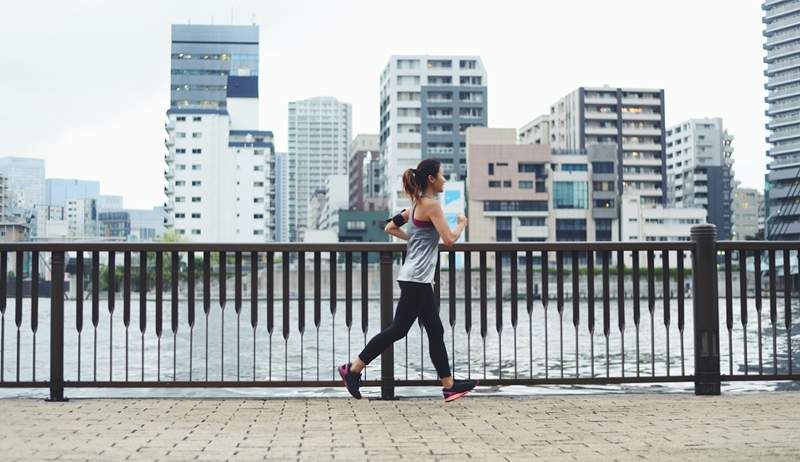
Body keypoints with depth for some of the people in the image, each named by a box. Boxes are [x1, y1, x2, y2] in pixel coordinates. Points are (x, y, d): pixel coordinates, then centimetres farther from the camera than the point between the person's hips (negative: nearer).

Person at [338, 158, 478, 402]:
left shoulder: (417, 204, 15)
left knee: (435, 332, 10)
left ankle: (449, 386, 15)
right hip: (416, 279, -10)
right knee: (398, 329, -3)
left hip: (418, 280, 10)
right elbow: (449, 239, -17)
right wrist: (462, 224, 2)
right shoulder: (431, 204, -13)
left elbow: (390, 228, 21)